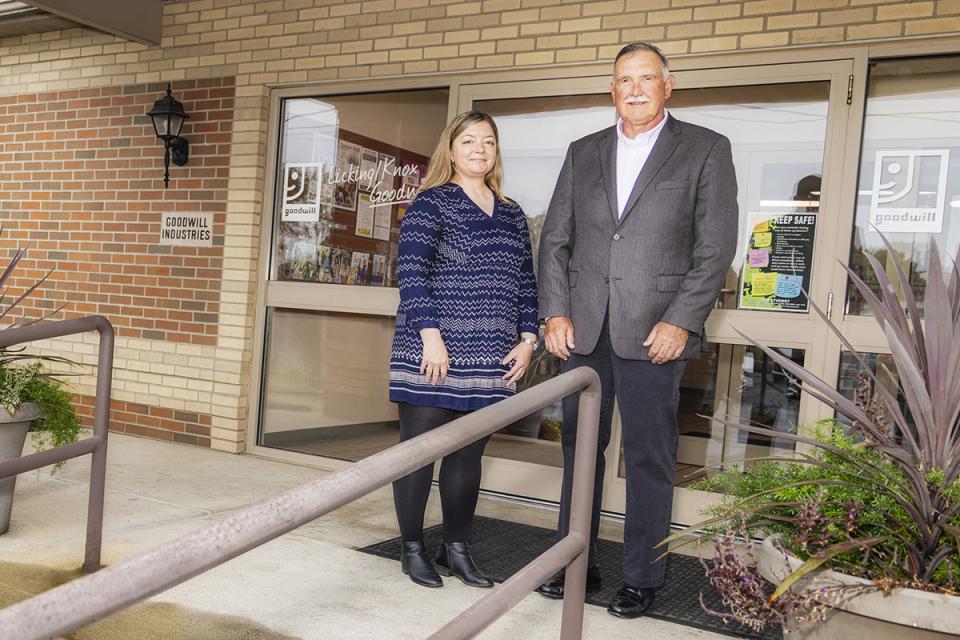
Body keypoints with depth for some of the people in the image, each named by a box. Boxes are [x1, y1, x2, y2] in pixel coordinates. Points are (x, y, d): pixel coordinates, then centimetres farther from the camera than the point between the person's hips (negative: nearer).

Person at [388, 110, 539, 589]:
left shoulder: (511, 215, 15)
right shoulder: (431, 203, -2)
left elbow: (525, 281, 16)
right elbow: (411, 272, -10)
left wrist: (527, 339, 7)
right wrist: (430, 334, -17)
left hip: (491, 360, 5)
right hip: (432, 354, -5)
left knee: (469, 453, 11)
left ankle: (456, 549, 24)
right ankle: (413, 549, 18)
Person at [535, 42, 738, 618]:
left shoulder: (706, 150, 3)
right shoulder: (584, 153, 14)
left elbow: (716, 247, -3)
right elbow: (556, 240, 12)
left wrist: (681, 321, -11)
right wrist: (556, 312, 1)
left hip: (654, 332, -4)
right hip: (584, 332, 4)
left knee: (650, 459, 3)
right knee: (580, 450, 10)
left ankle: (643, 578, 16)